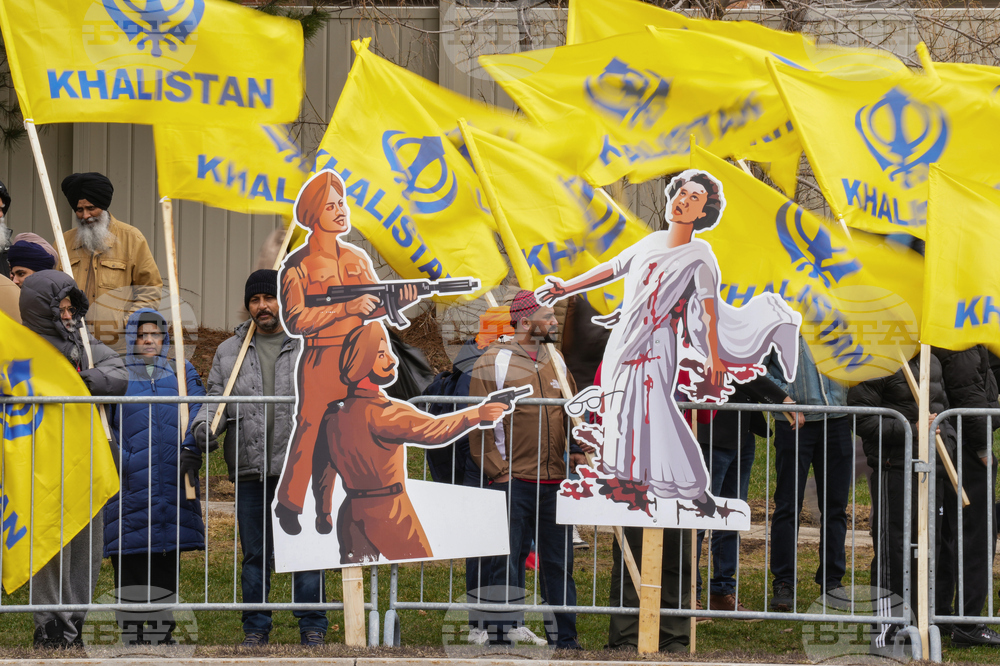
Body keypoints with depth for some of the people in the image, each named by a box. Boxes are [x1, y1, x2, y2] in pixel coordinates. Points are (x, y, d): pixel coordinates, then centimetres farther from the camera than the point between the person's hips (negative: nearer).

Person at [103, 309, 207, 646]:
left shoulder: (182, 373, 13)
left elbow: (198, 414, 1)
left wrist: (193, 450, -18)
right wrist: (119, 460, -13)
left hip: (173, 485, 2)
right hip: (129, 488, -2)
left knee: (167, 570, 6)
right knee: (129, 569, -3)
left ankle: (162, 637, 12)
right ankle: (130, 638, 2)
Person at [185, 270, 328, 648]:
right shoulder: (229, 352, 14)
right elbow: (217, 400, 11)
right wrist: (202, 428, -8)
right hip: (249, 470, 2)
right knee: (255, 553, 8)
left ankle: (313, 629, 5)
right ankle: (255, 629, 16)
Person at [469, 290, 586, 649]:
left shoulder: (555, 360, 14)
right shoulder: (493, 363, -5)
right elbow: (480, 424, -6)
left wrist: (577, 450, 7)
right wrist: (497, 470, -11)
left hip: (555, 480, 6)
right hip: (514, 481, -6)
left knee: (559, 559, 7)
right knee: (508, 558, -3)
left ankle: (563, 635, 13)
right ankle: (493, 629, 5)